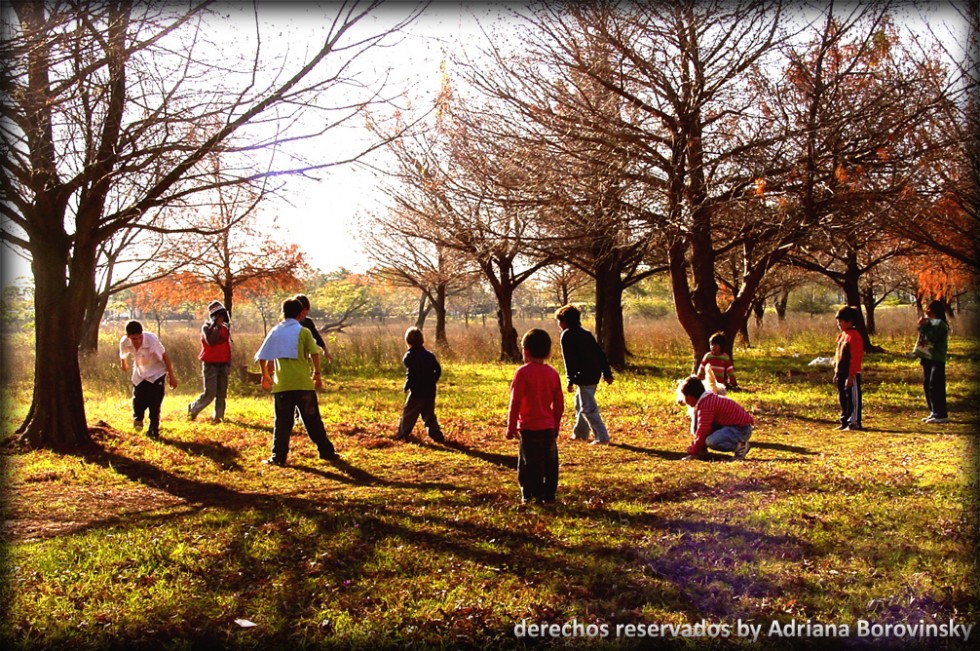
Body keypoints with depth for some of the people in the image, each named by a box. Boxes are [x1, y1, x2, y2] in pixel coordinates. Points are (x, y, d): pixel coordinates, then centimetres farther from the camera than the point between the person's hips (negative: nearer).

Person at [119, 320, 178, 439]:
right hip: (139, 376, 3)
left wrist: (171, 376, -14)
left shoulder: (151, 339, -32)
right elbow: (123, 355, 4)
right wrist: (124, 365, 24)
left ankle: (153, 431, 11)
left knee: (154, 407, -8)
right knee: (138, 404, 4)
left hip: (156, 374, -3)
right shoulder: (124, 342, -21)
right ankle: (138, 420, 38)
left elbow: (164, 356, -19)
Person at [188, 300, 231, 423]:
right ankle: (193, 409, 13)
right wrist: (217, 326, -19)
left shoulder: (225, 328, 10)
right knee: (210, 393, -8)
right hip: (210, 364, -6)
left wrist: (229, 363, 15)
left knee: (222, 393, 4)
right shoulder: (206, 327, -7)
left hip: (223, 364, 6)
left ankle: (217, 416, 11)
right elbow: (210, 341, -24)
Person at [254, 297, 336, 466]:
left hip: (282, 384, 1)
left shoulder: (275, 331, 9)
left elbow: (262, 357, 10)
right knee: (313, 420, 7)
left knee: (282, 422, 8)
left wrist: (265, 375, 24)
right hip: (303, 383, -1)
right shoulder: (303, 331, 1)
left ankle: (278, 457, 5)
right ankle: (326, 451, 12)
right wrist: (317, 373, 3)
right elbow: (314, 354, -8)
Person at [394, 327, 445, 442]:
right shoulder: (429, 354, 9)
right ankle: (437, 435, 7)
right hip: (430, 391, 5)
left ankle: (402, 435, 13)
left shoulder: (410, 355, -10)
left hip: (417, 391, -5)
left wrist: (406, 386, -5)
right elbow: (438, 370, 9)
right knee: (429, 414, 13)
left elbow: (410, 373, -18)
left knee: (408, 413, 7)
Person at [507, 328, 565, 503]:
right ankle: (549, 494, 19)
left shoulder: (523, 372, -11)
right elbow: (559, 404, 10)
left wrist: (511, 427, -5)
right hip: (549, 427, 6)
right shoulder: (552, 373, 6)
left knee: (531, 463, 2)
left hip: (529, 428, -5)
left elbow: (515, 402, -12)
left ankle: (536, 495, 3)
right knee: (550, 462, 13)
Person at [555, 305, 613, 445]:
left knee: (588, 408, -4)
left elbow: (569, 359, -14)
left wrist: (570, 380, -14)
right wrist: (607, 373, 18)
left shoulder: (567, 335, -6)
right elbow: (600, 353, 16)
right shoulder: (585, 333, 18)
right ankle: (580, 433, 30)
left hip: (584, 376, -9)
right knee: (580, 402, 22)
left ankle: (602, 437, -7)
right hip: (595, 374, 9)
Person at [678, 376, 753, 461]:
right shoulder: (709, 399, 11)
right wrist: (694, 446, 17)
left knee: (711, 441, -31)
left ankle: (740, 447, -12)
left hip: (741, 429, -10)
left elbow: (703, 430, -21)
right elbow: (702, 427, 18)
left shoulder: (706, 406, -22)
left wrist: (693, 452, -13)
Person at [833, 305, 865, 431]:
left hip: (851, 374, -10)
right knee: (843, 398, 14)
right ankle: (845, 422, 22)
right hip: (841, 373, 10)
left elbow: (855, 358, -19)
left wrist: (851, 376, -21)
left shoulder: (854, 336, -15)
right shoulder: (842, 335, 14)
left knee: (853, 398, -2)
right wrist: (836, 372, 19)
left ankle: (854, 422, 3)